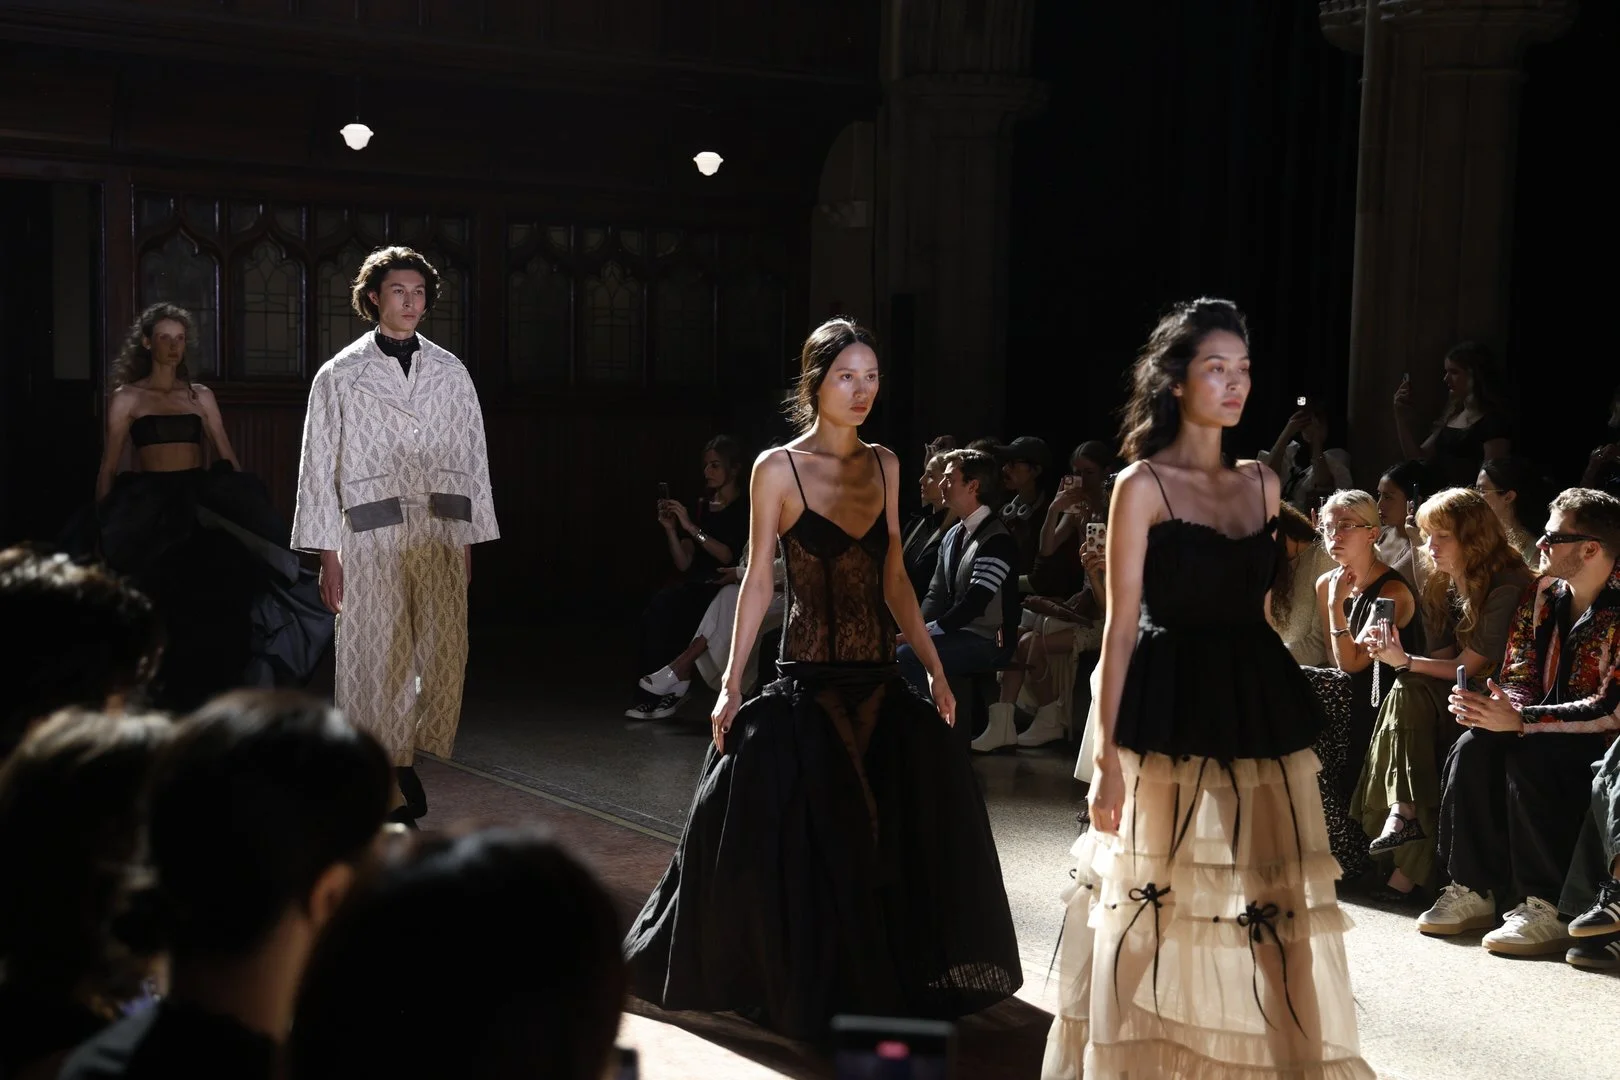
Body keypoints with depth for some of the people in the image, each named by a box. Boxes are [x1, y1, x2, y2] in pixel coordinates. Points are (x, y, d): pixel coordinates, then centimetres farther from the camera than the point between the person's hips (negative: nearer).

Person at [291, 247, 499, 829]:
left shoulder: (450, 373, 12)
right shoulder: (339, 376, 5)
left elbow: (472, 460, 13)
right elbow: (319, 468, 4)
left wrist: (469, 541, 8)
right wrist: (328, 555, -1)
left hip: (441, 537, 2)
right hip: (371, 539, -2)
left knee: (443, 658, -4)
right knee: (376, 661, -1)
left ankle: (405, 762, 16)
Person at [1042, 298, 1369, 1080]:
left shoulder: (1263, 483, 12)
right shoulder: (1143, 484, -3)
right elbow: (1122, 626, -7)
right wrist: (1107, 755, -10)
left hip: (1258, 709, 5)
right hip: (1173, 716, -5)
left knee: (1271, 905, 7)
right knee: (1168, 905, 2)